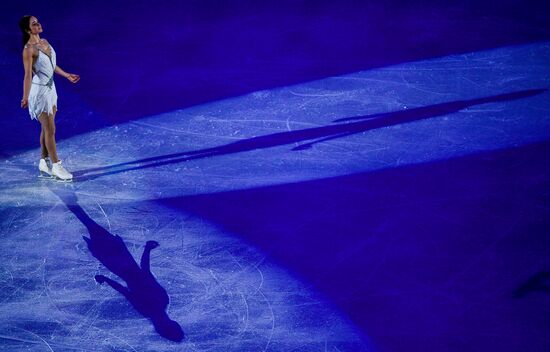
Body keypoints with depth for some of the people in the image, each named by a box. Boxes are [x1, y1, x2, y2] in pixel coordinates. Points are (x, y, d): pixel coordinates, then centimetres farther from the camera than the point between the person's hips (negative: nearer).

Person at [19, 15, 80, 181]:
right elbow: (28, 74, -24)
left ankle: (44, 163, 25)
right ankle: (56, 166, 4)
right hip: (39, 91, -8)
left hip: (50, 88, 8)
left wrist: (66, 75, 28)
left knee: (47, 128, 14)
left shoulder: (44, 42, 6)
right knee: (50, 129, -4)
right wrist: (25, 97, -29)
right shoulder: (28, 49, -19)